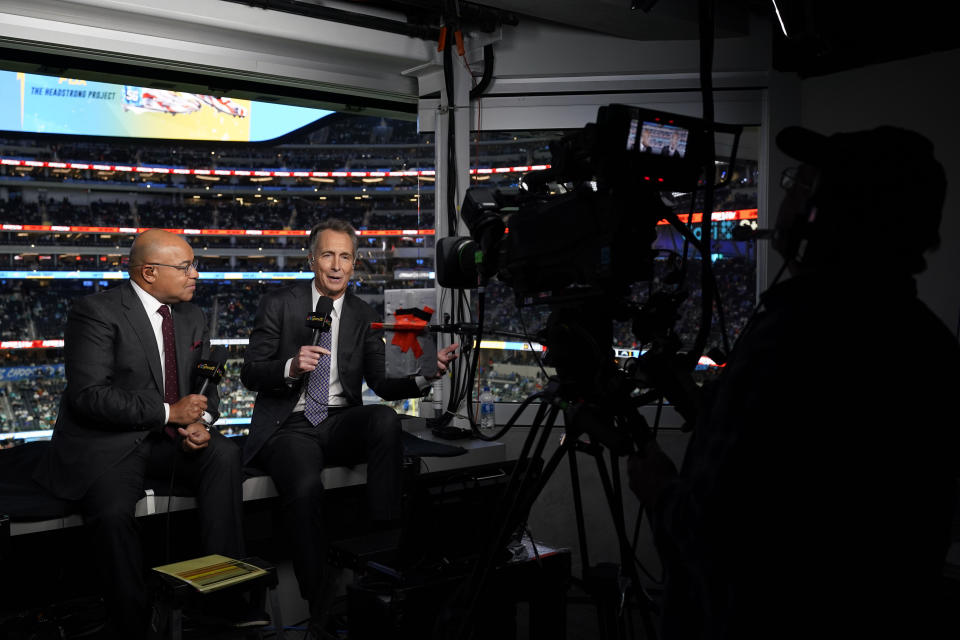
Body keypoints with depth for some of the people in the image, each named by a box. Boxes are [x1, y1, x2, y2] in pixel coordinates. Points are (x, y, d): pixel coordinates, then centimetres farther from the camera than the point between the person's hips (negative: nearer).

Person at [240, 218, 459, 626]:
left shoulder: (364, 316, 12)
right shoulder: (279, 305, 4)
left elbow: (382, 385, 5)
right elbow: (249, 375, -1)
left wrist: (425, 375, -15)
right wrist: (291, 367, -22)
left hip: (341, 424, 3)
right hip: (290, 427, -2)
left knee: (386, 419, -31)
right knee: (306, 487, -34)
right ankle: (321, 608, -19)